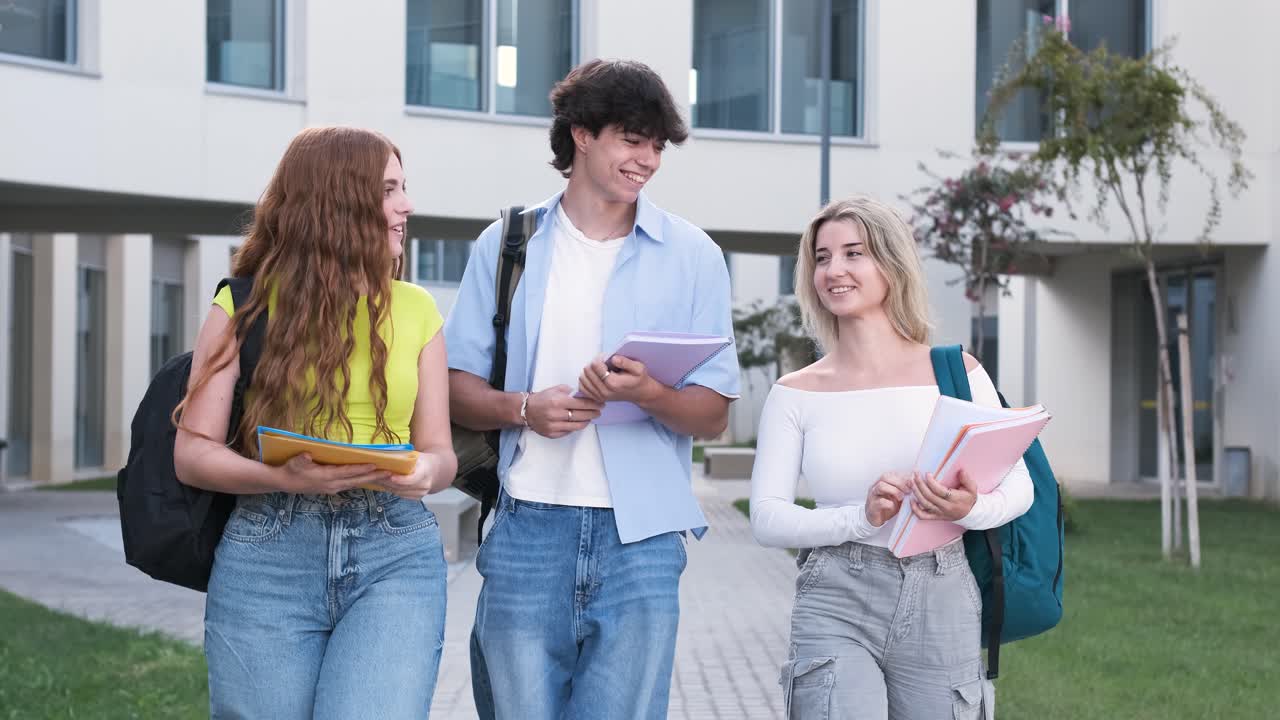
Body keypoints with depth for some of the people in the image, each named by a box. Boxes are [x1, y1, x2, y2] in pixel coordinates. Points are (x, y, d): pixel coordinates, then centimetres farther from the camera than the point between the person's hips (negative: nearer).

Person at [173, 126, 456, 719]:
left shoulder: (415, 309, 12)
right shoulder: (246, 307, 5)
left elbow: (439, 451, 13)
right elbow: (193, 453, -1)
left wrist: (426, 471, -11)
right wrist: (285, 477, -18)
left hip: (396, 556, 1)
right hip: (267, 555, -1)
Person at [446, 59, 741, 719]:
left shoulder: (692, 256, 7)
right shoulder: (506, 244, 9)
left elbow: (713, 415, 5)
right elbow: (457, 388, 10)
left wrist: (646, 393, -16)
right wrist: (524, 409, -11)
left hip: (639, 538, 0)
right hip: (526, 530, 1)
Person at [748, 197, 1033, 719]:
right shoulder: (796, 394, 4)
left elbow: (1019, 486, 3)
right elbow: (766, 518, -3)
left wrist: (970, 509, -19)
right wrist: (861, 519, -20)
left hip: (941, 605, 1)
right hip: (836, 605, -1)